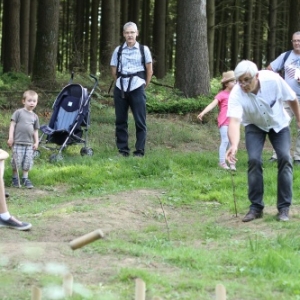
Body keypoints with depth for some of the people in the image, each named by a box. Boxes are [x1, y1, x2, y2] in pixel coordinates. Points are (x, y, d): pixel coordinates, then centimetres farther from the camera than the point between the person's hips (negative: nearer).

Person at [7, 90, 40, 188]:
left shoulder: (35, 116, 12)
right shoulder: (18, 112, -2)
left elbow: (36, 130, 17)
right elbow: (13, 124, -4)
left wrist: (36, 142, 10)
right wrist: (10, 138, -10)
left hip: (29, 143, 4)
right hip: (18, 142, -4)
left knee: (28, 162, 4)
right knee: (16, 161, -2)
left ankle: (25, 178, 16)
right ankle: (15, 178, 13)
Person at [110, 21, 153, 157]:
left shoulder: (143, 49, 3)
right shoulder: (118, 50, 8)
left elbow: (149, 71, 6)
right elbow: (114, 71, 11)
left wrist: (145, 85, 5)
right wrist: (122, 82, 7)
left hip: (137, 88, -2)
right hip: (120, 88, 3)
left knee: (140, 121, -4)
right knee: (120, 121, 5)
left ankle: (140, 151, -1)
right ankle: (123, 150, 12)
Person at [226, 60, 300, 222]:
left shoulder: (273, 80, -33)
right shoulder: (236, 94, -34)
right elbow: (234, 121, -46)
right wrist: (234, 145, -63)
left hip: (278, 123, 0)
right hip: (254, 126, 0)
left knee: (284, 158, -15)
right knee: (254, 160, -17)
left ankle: (284, 208, -8)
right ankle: (256, 207, -4)